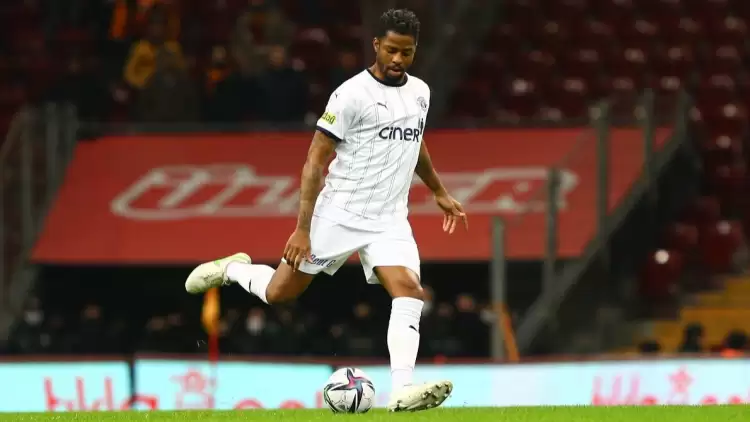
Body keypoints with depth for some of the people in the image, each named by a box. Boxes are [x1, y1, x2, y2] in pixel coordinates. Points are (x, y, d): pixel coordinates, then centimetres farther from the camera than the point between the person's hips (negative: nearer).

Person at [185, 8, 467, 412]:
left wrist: (439, 192, 34)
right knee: (278, 293, 4)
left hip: (389, 220, 4)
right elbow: (315, 161, -13)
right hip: (339, 214, -4)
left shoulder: (420, 92, 7)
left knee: (410, 293, -19)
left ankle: (402, 391, -25)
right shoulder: (351, 95, -14)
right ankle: (231, 270, 36)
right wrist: (303, 229, -18)